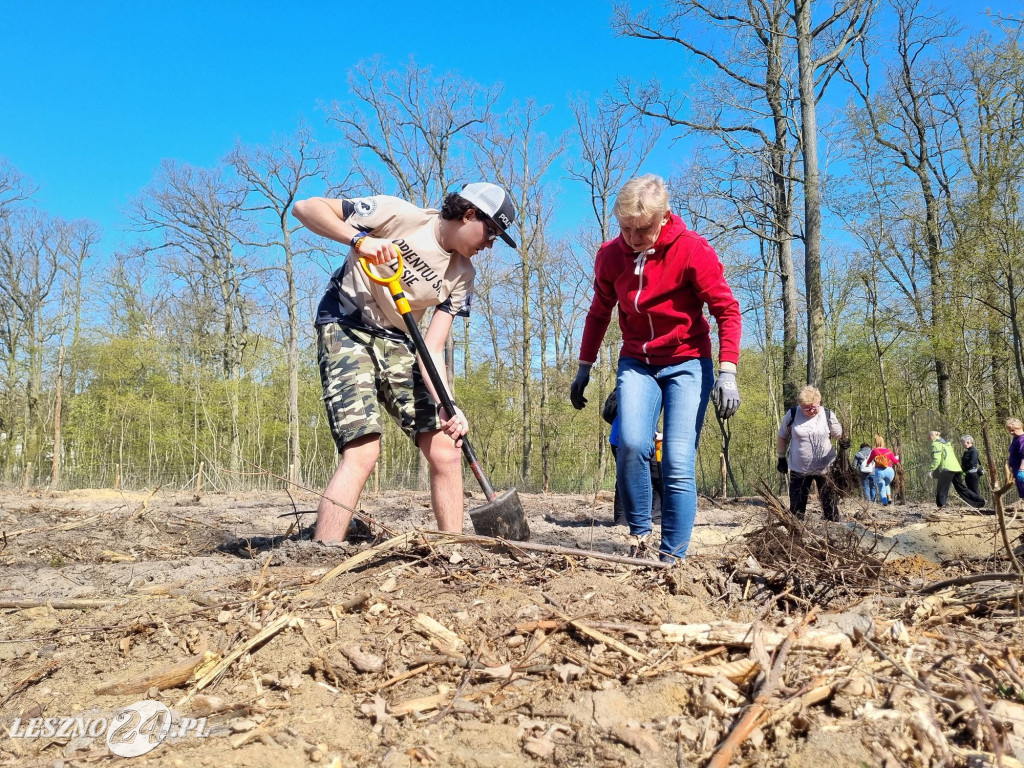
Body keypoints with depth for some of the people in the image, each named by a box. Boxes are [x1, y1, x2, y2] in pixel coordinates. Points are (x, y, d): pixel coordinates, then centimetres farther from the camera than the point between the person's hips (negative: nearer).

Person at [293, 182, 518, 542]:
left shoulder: (462, 275, 1)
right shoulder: (399, 215, -13)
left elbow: (433, 347, -5)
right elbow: (305, 207, -12)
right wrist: (359, 239, -29)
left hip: (398, 345, 6)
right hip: (346, 331, -6)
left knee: (446, 451, -1)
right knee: (363, 452, -23)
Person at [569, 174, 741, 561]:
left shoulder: (693, 249, -14)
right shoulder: (610, 255, -2)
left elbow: (727, 310, -12)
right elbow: (599, 314, 13)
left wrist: (727, 373, -20)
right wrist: (584, 367, 12)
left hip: (687, 363, -2)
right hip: (636, 363, 3)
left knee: (679, 464, -10)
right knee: (631, 444, -22)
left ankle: (672, 558, 0)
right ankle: (638, 532, -2)